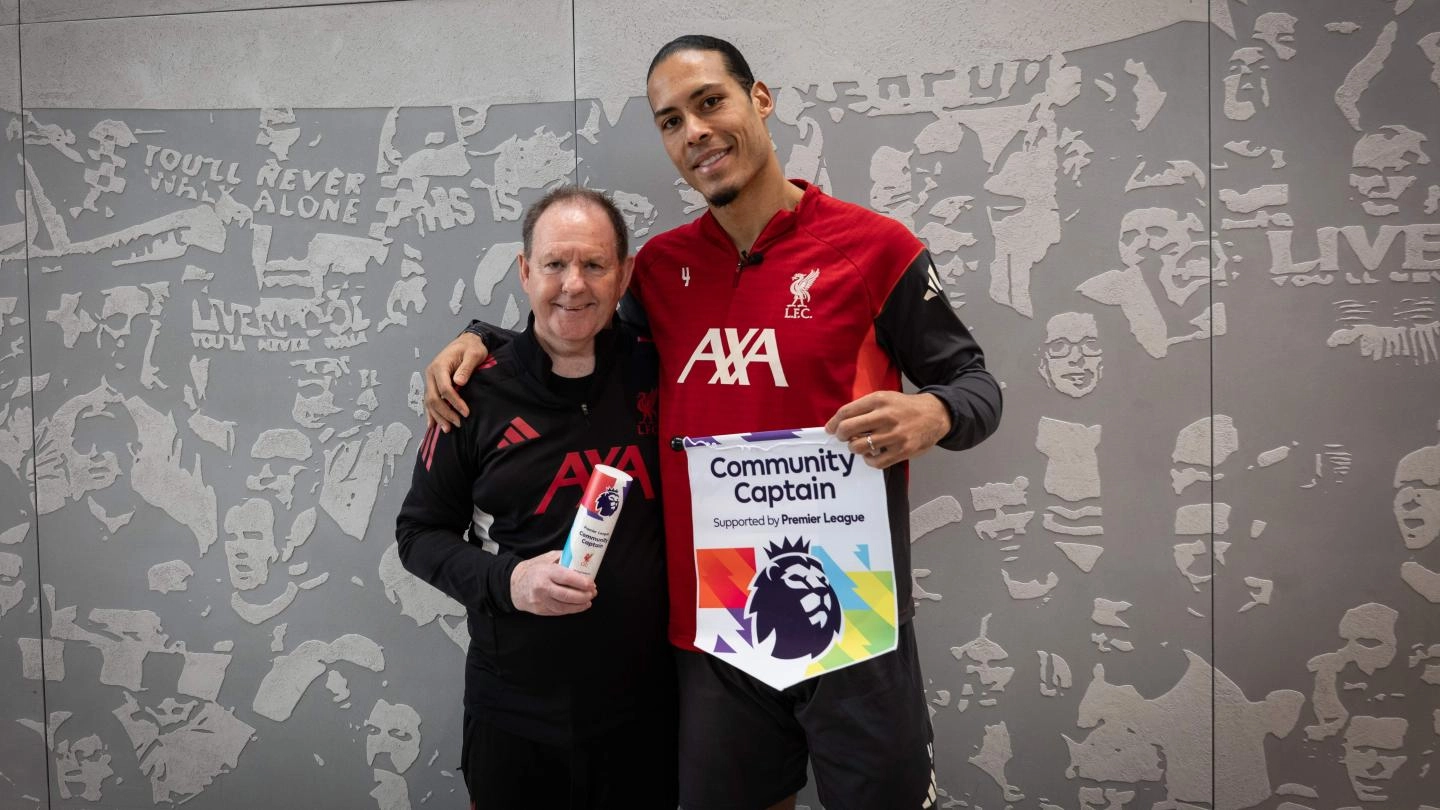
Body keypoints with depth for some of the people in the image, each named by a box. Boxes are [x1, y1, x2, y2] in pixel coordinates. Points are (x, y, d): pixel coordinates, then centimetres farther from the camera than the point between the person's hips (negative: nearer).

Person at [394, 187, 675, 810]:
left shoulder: (657, 375, -3)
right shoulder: (479, 394, -6)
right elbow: (419, 532, 0)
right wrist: (504, 580, -16)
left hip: (646, 706, 1)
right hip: (513, 715, -1)